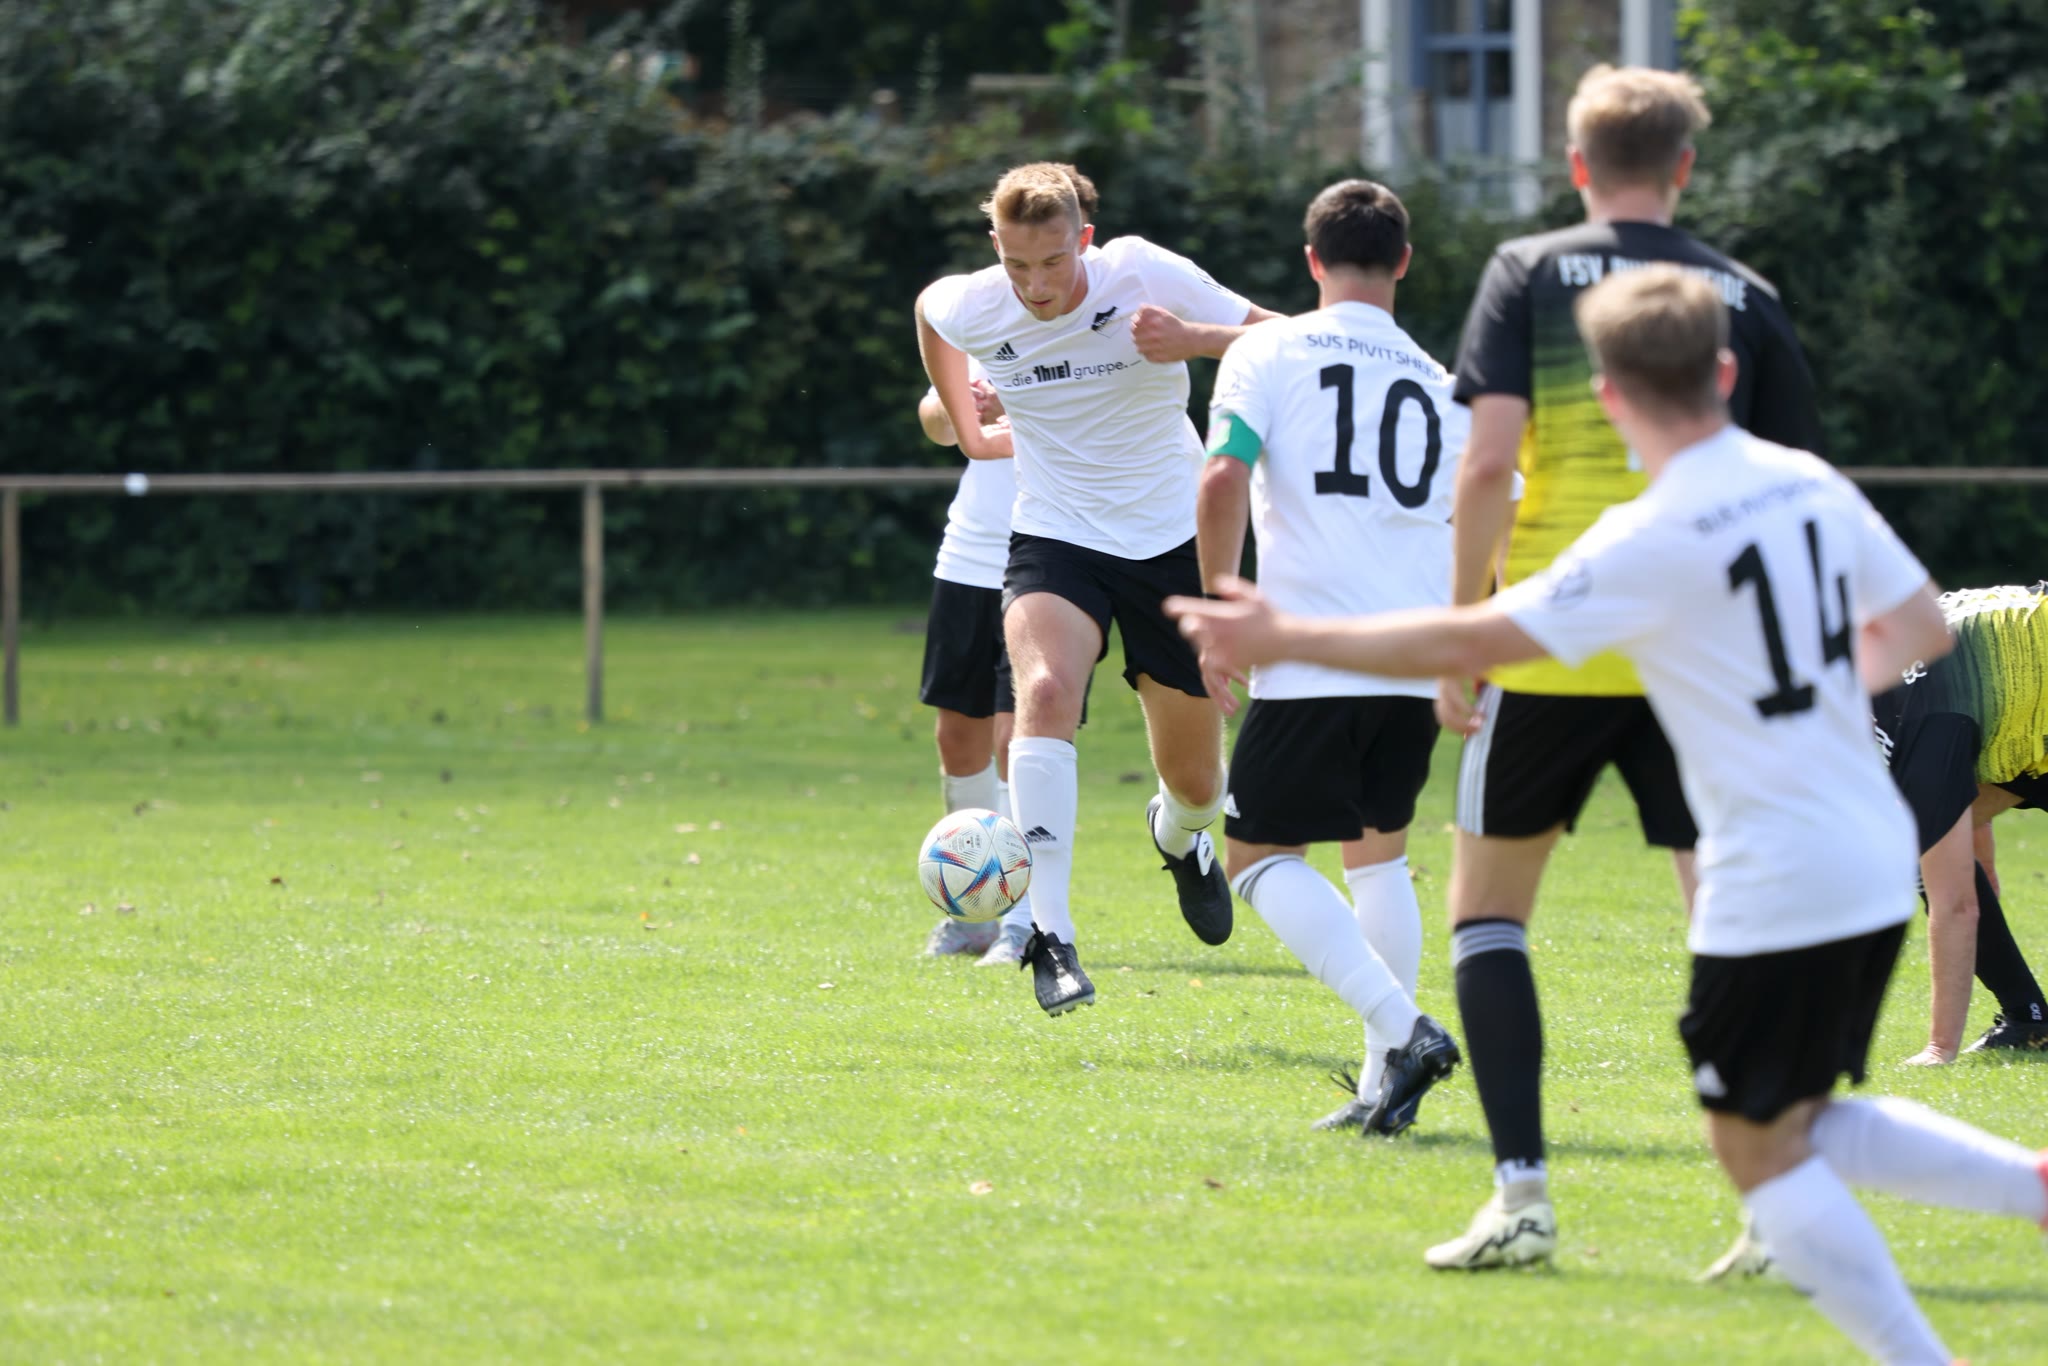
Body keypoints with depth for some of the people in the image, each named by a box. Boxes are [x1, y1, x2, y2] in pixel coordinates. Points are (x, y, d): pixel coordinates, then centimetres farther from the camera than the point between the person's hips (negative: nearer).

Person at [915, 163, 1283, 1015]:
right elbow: (927, 308, 14)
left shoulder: (1144, 275, -18)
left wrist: (1196, 339, -33)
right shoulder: (968, 309, -13)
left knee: (1195, 781, 9)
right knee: (1046, 694, -33)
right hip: (1055, 539, 0)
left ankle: (1179, 837, 50)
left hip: (1171, 541, 0)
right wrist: (968, 430, 19)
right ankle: (1049, 936, -35)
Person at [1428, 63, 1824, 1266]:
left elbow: (1490, 459, -9)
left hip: (1555, 647, -1)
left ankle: (1523, 1194, 1)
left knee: (1489, 907, 12)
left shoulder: (1530, 273, 2)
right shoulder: (1744, 296, 7)